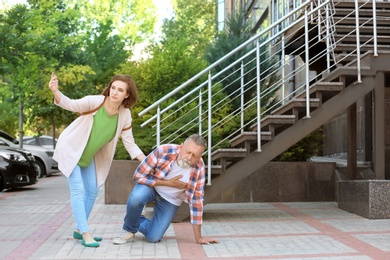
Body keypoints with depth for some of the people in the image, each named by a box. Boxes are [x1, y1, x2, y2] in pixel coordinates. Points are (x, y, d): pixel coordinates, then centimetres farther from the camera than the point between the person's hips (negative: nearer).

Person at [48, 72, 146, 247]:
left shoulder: (125, 115, -13)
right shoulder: (95, 101, -27)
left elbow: (129, 143, -7)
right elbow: (71, 104, -41)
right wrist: (55, 91, -61)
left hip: (89, 155, 6)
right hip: (71, 149, -6)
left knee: (92, 191, 9)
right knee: (78, 190, -12)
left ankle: (79, 230, 25)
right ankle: (85, 233, -6)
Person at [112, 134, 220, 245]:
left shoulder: (199, 168, -25)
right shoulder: (163, 152, -31)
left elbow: (196, 200, -18)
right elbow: (139, 175, -22)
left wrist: (198, 238, -16)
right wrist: (168, 183, -27)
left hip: (171, 200, 2)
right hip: (150, 184, -1)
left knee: (153, 237, -9)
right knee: (136, 197, -35)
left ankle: (139, 220, 25)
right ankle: (128, 230, -5)